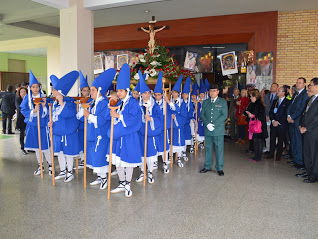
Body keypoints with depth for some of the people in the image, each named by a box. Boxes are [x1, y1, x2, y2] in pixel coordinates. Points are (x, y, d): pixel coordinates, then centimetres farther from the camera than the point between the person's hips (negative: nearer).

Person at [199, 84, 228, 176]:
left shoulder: (223, 102, 3)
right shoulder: (205, 102, 12)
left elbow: (224, 115, -6)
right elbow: (202, 115, 7)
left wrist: (214, 125, -15)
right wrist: (207, 124, -11)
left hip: (218, 130, -3)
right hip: (207, 130, 3)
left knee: (219, 148, 1)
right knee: (208, 148, 10)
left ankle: (219, 168, 12)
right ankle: (208, 166, 22)